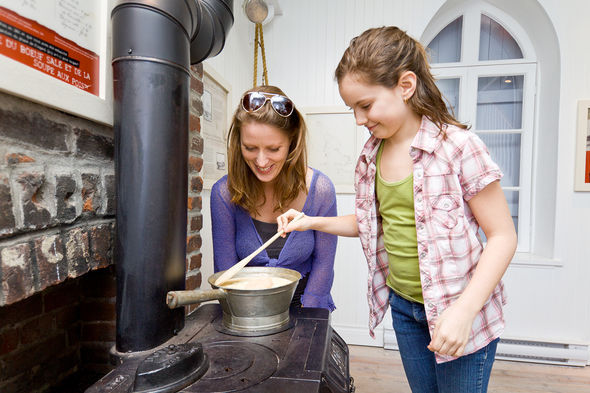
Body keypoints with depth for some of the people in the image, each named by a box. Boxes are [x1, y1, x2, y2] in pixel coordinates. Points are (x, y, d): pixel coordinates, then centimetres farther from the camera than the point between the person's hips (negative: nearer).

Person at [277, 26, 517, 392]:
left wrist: (464, 310, -24)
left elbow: (502, 236, -15)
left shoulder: (458, 146, -19)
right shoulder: (372, 156, 0)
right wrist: (313, 222, 0)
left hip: (461, 311, -5)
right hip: (403, 306, 6)